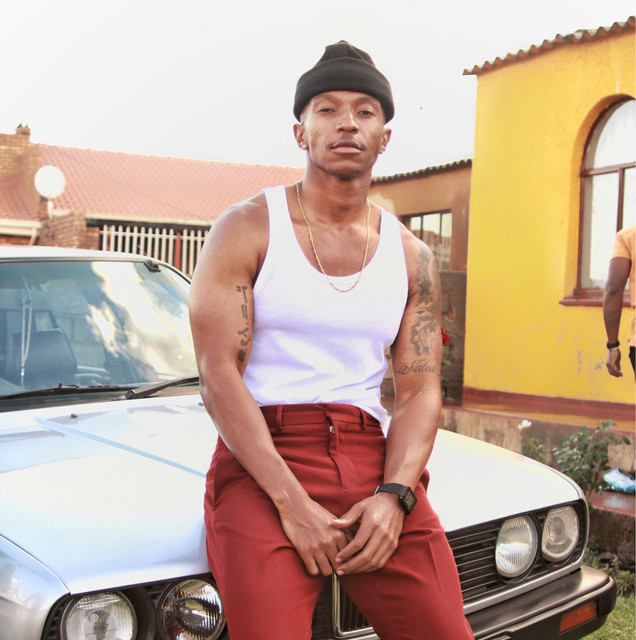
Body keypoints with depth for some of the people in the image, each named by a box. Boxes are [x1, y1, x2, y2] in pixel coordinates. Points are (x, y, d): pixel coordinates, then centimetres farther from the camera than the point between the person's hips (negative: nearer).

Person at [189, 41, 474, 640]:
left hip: (374, 460, 4)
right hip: (261, 462, -3)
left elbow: (421, 390, 8)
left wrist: (393, 496, -10)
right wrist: (292, 502, -16)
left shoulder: (412, 256, 13)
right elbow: (218, 373, -7)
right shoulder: (246, 228, 1)